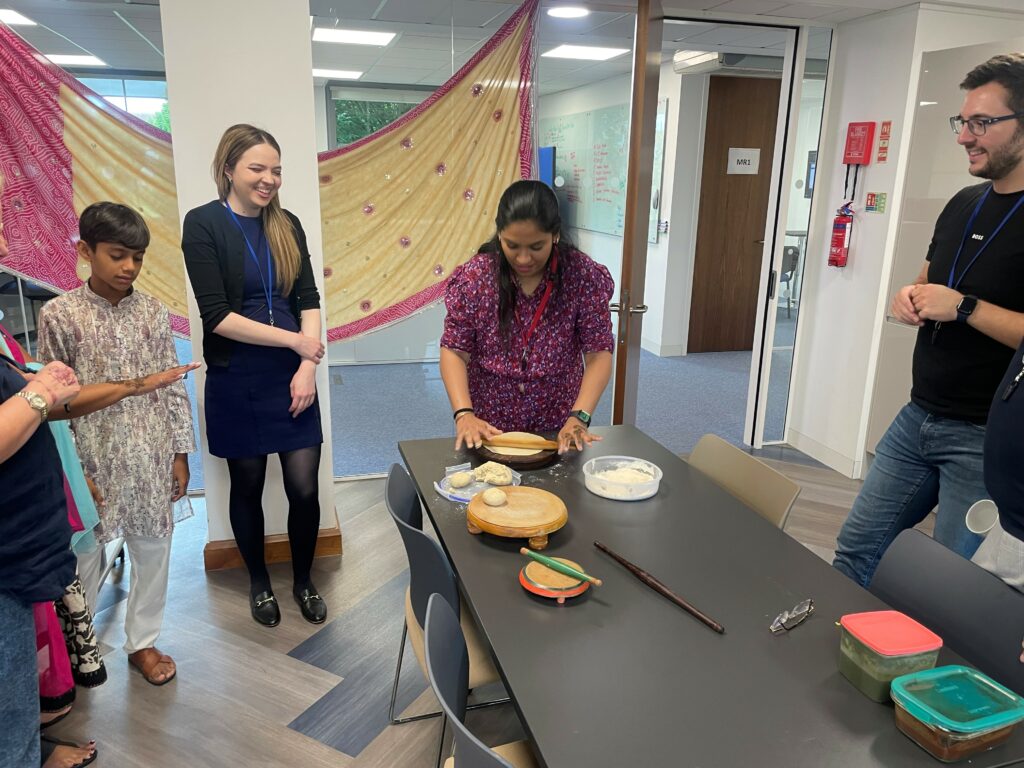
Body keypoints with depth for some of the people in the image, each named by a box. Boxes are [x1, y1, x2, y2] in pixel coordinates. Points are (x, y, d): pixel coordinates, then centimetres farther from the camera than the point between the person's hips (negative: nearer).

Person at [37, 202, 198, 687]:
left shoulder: (154, 312, 0)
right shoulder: (59, 314, -7)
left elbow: (174, 388, 3)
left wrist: (180, 454, 3)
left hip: (153, 460, 3)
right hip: (94, 460, -2)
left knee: (153, 548, 13)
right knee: (85, 556, 11)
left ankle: (142, 641, 33)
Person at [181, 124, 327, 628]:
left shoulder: (287, 225, 6)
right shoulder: (203, 224, -7)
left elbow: (309, 301, 3)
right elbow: (216, 316, -14)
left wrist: (308, 366, -9)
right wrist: (293, 340, -13)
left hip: (292, 377, 3)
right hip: (236, 382, -3)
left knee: (304, 487, 3)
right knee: (248, 486, 12)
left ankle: (303, 581, 27)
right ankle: (259, 582, 34)